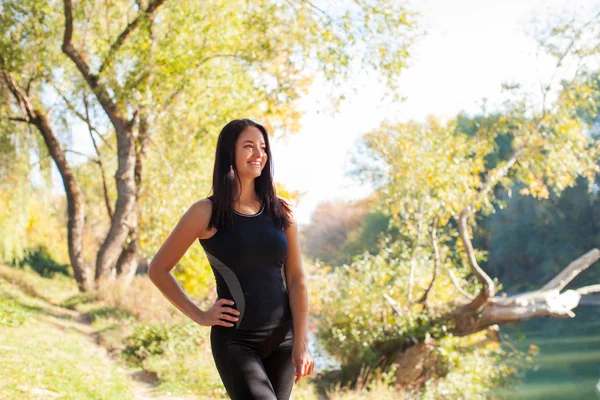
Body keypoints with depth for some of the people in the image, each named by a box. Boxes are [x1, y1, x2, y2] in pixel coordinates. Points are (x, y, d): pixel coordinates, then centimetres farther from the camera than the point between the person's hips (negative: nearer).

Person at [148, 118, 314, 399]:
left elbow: (296, 280, 2)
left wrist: (301, 343, -5)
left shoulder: (281, 211, 5)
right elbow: (158, 270, 2)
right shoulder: (207, 212, -5)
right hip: (235, 340, -4)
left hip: (282, 338, 4)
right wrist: (198, 315, -3)